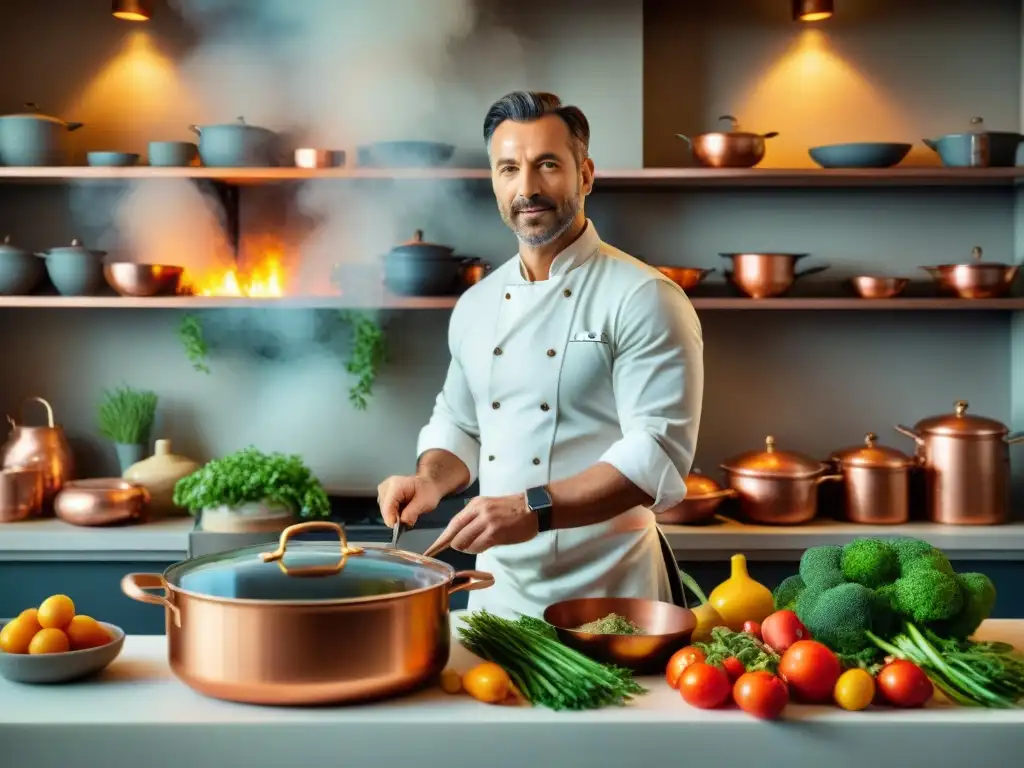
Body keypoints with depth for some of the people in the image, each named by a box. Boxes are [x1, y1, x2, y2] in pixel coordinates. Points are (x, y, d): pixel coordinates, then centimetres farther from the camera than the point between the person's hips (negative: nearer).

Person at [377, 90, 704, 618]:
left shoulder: (645, 299, -12)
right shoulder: (476, 306, 8)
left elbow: (657, 457, -20)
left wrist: (534, 510, -29)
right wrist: (431, 480, -2)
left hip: (605, 591, -5)